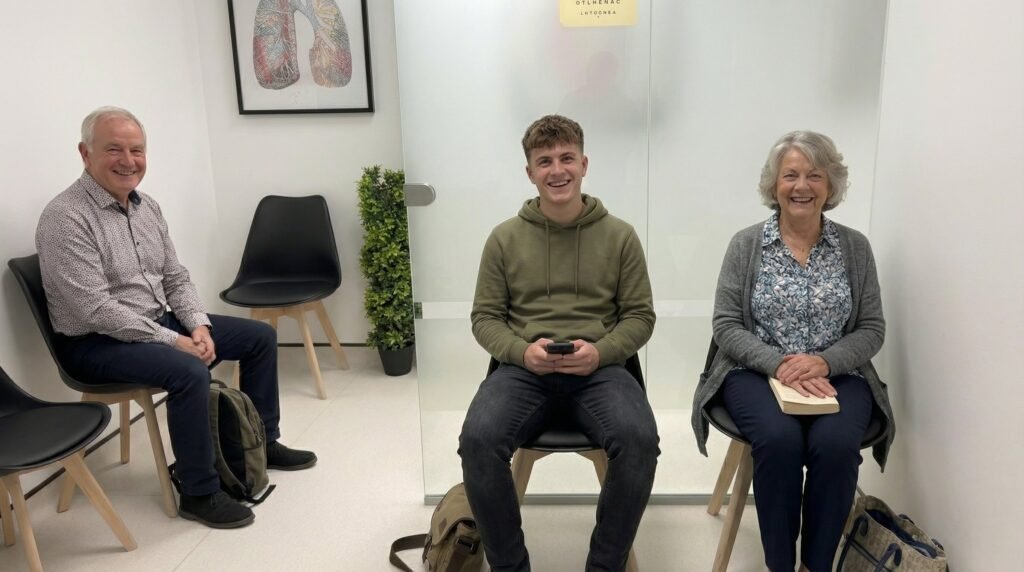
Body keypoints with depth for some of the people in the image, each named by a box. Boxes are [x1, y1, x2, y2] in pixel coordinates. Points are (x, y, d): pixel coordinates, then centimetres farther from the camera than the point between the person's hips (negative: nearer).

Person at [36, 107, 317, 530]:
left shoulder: (147, 206, 6)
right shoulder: (65, 218, -19)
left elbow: (176, 278, 10)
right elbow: (96, 311, -25)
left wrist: (198, 325, -9)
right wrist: (174, 341, -24)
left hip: (159, 323, 9)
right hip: (96, 342, -8)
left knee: (260, 336, 4)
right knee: (190, 371, -34)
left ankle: (262, 442, 19)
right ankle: (199, 493, -15)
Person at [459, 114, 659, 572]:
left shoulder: (619, 235, 6)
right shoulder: (505, 237, 7)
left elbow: (640, 316, 7)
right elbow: (485, 318, 8)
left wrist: (600, 351, -13)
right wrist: (522, 350, -13)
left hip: (599, 370, 0)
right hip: (524, 370, 1)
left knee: (639, 440, -30)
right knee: (478, 439, -29)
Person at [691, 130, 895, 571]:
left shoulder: (855, 247, 6)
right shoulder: (746, 244, 1)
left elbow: (871, 329, 4)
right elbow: (726, 326, -3)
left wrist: (824, 361, -15)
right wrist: (779, 363, -18)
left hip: (837, 375, 1)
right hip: (757, 372, -1)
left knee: (836, 444, -29)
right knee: (779, 438, -31)